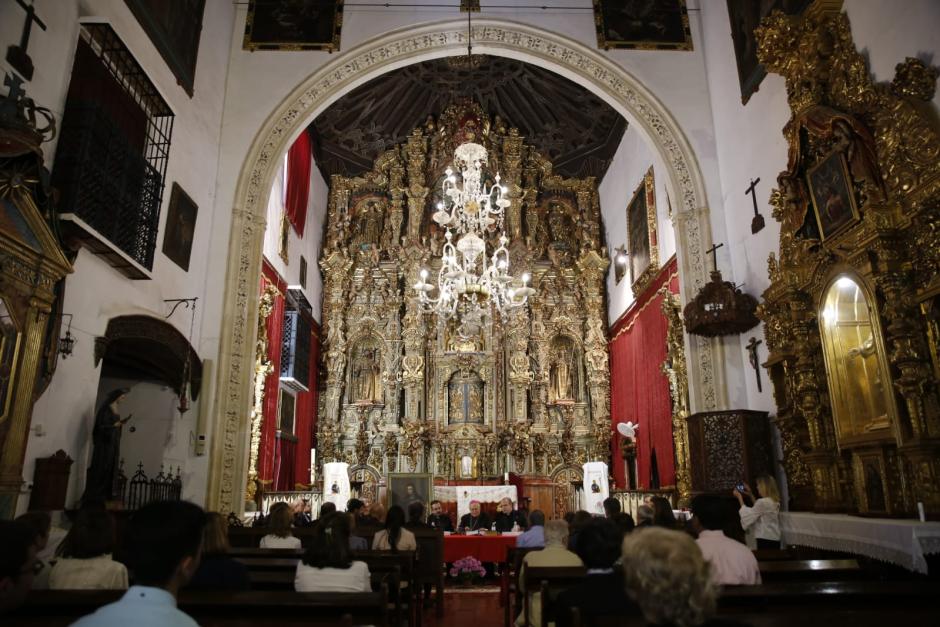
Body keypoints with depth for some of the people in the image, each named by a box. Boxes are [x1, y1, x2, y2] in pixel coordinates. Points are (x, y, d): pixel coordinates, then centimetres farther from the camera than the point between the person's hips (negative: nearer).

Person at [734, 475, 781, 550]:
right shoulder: (774, 502, 10)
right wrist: (751, 495, 28)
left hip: (765, 539, -9)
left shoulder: (763, 502, -16)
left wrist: (740, 498, 2)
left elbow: (747, 515, -6)